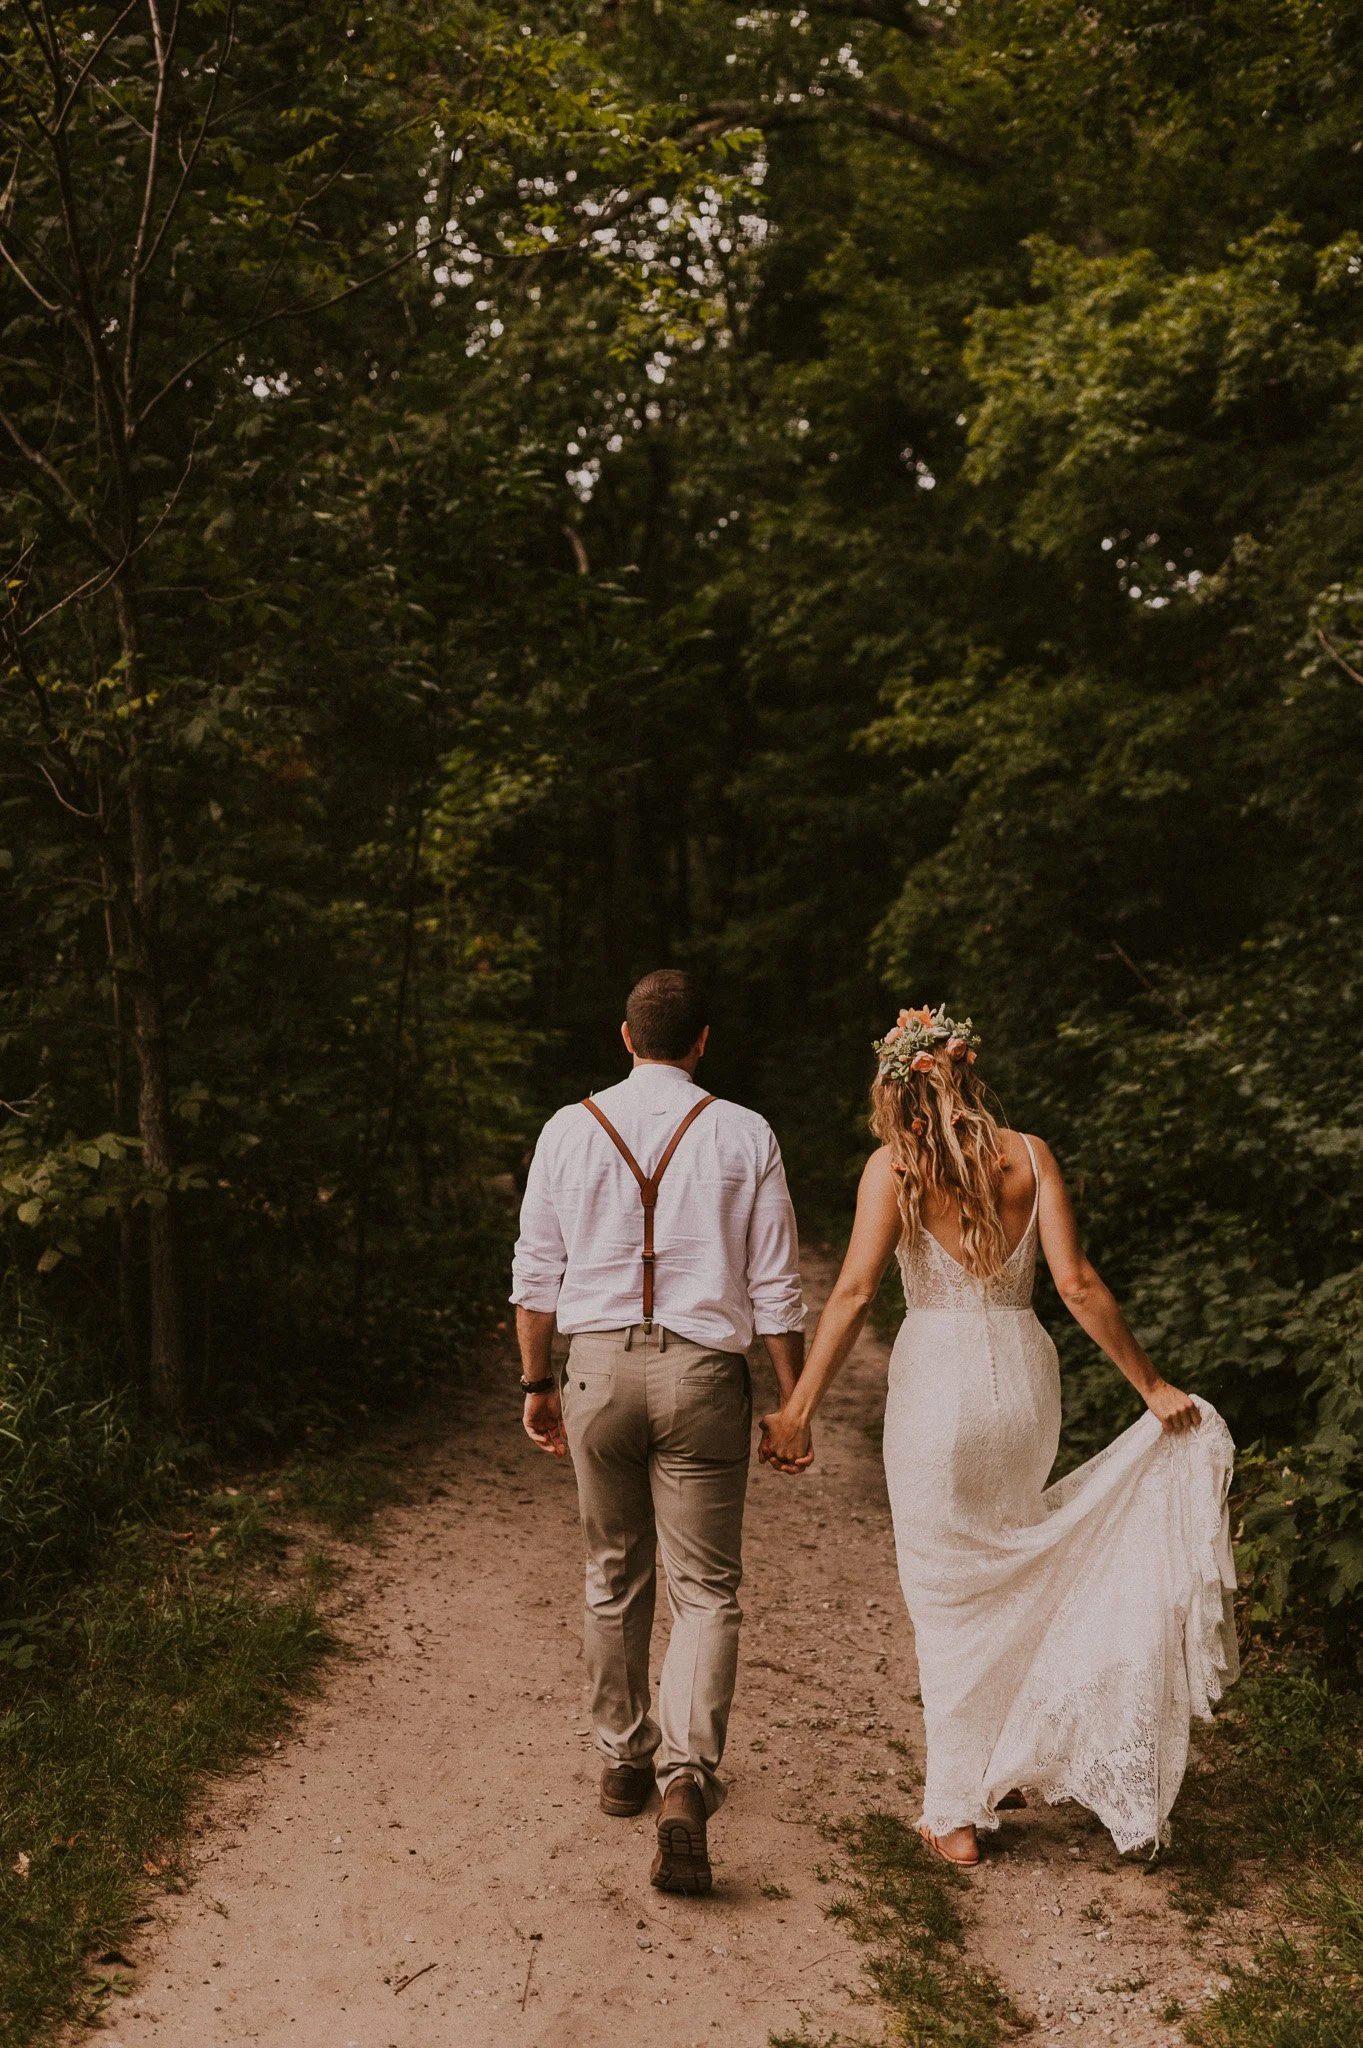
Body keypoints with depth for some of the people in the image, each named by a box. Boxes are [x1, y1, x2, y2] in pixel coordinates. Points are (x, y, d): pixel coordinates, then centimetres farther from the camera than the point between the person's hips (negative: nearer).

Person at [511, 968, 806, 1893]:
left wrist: (538, 1383, 15)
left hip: (598, 1367, 2)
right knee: (707, 1590, 4)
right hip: (702, 1370, -2)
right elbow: (776, 1286, -2)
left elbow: (536, 1272, 5)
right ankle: (686, 1779, -12)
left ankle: (623, 1763, 32)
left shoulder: (569, 1130, 2)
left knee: (614, 1579, 19)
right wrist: (795, 1403, 6)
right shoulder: (745, 1135, -2)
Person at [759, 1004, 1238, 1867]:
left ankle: (958, 1812, 15)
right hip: (1026, 1374, 3)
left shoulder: (896, 1165, -4)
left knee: (947, 1597, 8)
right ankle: (1012, 1763, 31)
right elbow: (1079, 1286, -3)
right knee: (1007, 1573, 24)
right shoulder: (1029, 1156, 3)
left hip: (938, 1380, -3)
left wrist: (799, 1407, -11)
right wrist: (1154, 1386, 3)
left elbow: (855, 1291, -13)